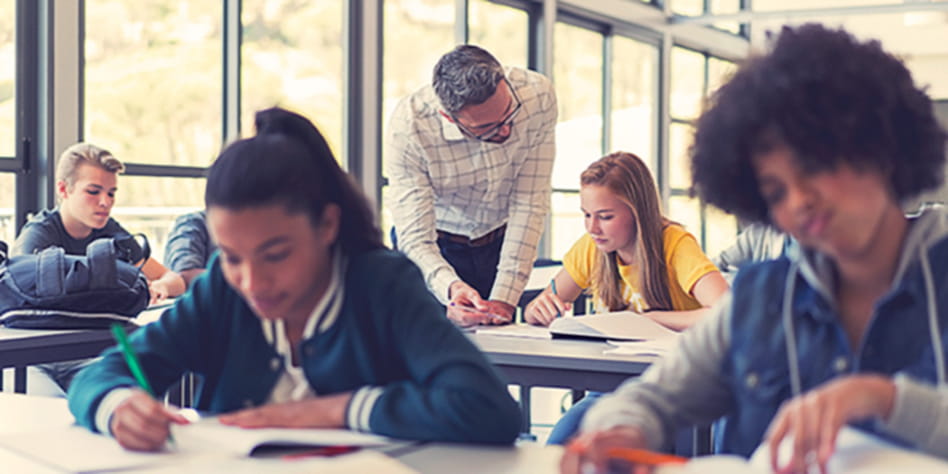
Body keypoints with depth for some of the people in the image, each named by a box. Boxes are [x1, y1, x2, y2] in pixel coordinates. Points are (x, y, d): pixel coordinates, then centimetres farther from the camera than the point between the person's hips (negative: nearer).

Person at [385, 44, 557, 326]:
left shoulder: (537, 95, -25)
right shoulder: (409, 126, -31)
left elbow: (530, 203, -20)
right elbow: (415, 239, -30)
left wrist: (504, 298, -24)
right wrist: (450, 287, -51)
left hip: (502, 241, 2)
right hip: (438, 244, -2)